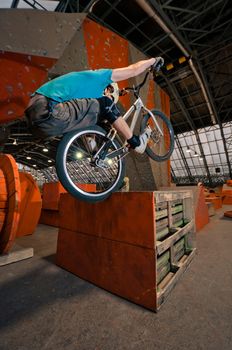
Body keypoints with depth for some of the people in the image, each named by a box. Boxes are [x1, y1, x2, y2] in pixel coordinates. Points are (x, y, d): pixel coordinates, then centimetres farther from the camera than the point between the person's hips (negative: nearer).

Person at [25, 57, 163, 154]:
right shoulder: (100, 75, 9)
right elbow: (133, 70, 16)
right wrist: (154, 60, 32)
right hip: (50, 117, -9)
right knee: (105, 104, 0)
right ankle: (135, 142, 9)